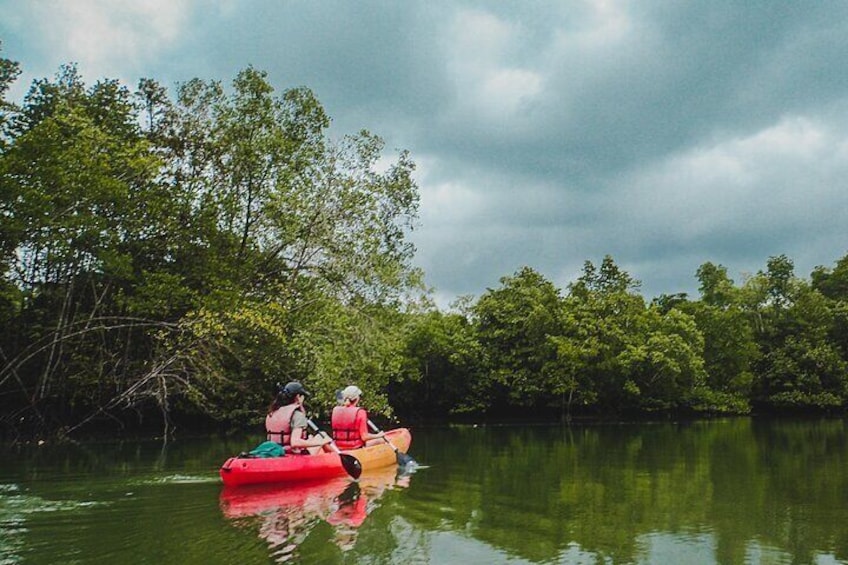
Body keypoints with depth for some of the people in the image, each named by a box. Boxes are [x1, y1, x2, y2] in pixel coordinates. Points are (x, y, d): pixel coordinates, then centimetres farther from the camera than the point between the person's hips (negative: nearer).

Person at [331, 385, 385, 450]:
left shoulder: (335, 410, -3)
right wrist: (378, 435, 0)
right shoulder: (360, 412, -16)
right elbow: (364, 437, -17)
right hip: (355, 447, -5)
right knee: (381, 440, 15)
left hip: (339, 446, 5)